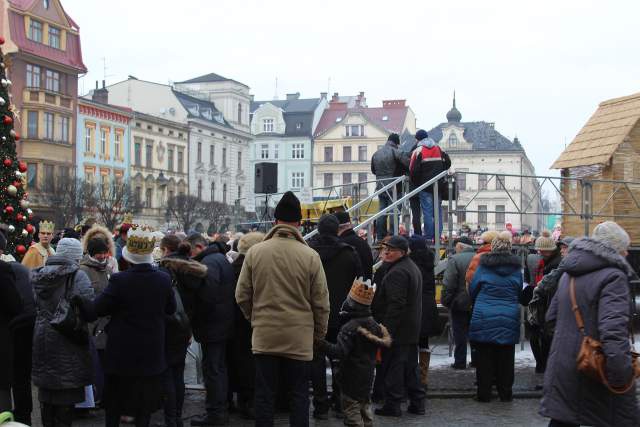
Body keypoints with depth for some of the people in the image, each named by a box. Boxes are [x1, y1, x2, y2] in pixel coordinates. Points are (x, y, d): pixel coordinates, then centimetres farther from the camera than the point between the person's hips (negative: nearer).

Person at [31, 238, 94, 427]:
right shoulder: (78, 277, -14)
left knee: (46, 392, 17)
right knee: (66, 391, 5)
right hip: (67, 342, -6)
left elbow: (34, 306, 9)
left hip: (42, 338, 6)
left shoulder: (39, 275, 4)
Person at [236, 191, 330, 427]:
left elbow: (242, 296, 1)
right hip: (300, 337, -1)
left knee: (265, 394, 10)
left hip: (264, 336, 1)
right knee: (299, 394, 10)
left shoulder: (255, 252, -5)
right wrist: (319, 333, 12)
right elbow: (321, 302, -3)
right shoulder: (310, 256, -8)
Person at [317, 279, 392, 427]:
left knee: (352, 410, -2)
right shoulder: (375, 325, 4)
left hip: (352, 378, -8)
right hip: (368, 376, 8)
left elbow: (340, 351, -28)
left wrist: (322, 344, -32)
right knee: (366, 407, 21)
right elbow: (385, 343, 16)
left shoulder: (350, 328, -20)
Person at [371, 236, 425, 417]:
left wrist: (386, 329, -21)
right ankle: (417, 403, 20)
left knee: (393, 368, -3)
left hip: (398, 330, -10)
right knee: (411, 367, 15)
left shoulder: (397, 272, -18)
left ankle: (392, 405, 2)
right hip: (412, 330, 10)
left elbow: (395, 305, -24)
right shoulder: (413, 267, 16)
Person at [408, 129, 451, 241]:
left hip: (425, 186, -5)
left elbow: (413, 170, -10)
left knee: (427, 212, -3)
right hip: (438, 186, 5)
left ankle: (428, 237, -4)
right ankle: (437, 237, 9)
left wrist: (415, 182, 6)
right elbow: (448, 163, 13)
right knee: (438, 211, 9)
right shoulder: (439, 149, 11)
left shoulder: (418, 151, -5)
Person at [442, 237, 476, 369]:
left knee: (460, 333, 2)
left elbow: (448, 285, -17)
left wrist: (446, 301, -8)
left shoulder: (455, 259, -14)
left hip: (460, 303, -5)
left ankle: (460, 362, 5)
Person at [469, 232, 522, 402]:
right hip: (509, 320, 2)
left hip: (484, 318, -2)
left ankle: (484, 393, 7)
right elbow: (520, 293, 14)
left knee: (484, 357, 5)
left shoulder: (483, 266, -4)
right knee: (506, 358, 8)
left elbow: (472, 289, 6)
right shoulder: (515, 267, 2)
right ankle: (505, 393, 13)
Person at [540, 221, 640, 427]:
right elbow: (614, 331, -26)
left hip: (562, 369, 7)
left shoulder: (569, 274, 12)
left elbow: (552, 317, 20)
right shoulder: (613, 277, -14)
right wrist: (623, 373, -29)